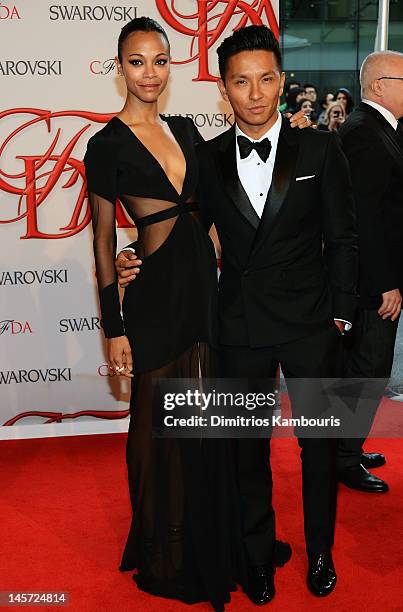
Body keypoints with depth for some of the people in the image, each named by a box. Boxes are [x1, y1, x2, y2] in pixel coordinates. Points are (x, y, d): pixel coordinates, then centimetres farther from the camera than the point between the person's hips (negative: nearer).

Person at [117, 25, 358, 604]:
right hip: (240, 327, 1)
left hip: (310, 323, -1)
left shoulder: (320, 149, -2)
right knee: (249, 448, 13)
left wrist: (340, 314, -2)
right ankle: (259, 556, 34)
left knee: (319, 442, 13)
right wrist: (139, 261, -8)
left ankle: (320, 553, 36)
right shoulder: (206, 158, 2)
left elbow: (342, 239, 0)